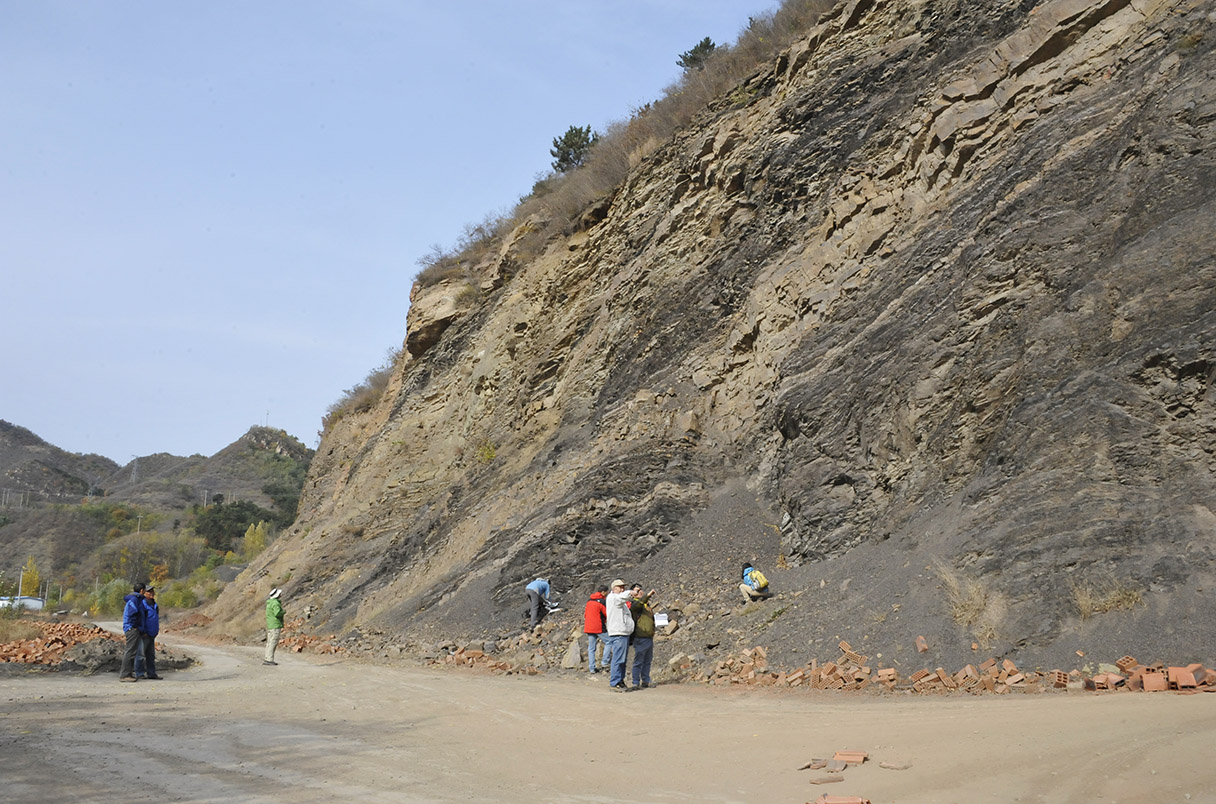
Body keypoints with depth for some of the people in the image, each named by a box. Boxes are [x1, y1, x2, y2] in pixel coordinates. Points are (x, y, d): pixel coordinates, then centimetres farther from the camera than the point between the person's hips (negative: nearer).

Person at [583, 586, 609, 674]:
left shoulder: (589, 601, 13)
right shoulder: (602, 601, -9)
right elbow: (608, 614, -8)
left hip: (589, 628, 7)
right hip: (599, 628, -7)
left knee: (591, 648, 7)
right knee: (608, 643, 6)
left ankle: (591, 668, 3)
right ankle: (605, 663, -3)